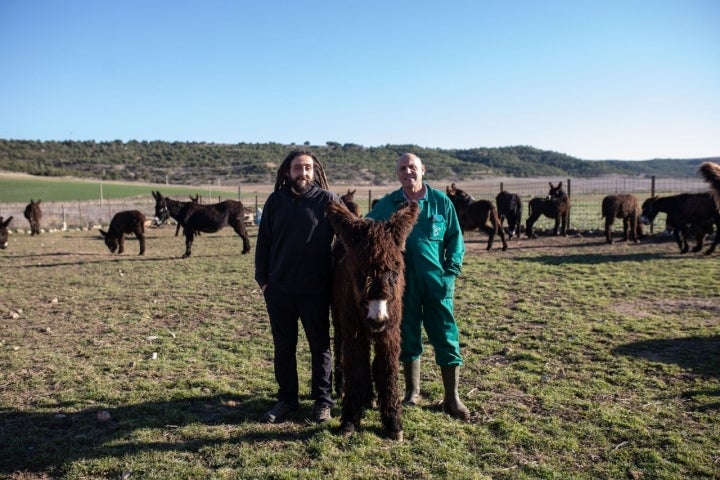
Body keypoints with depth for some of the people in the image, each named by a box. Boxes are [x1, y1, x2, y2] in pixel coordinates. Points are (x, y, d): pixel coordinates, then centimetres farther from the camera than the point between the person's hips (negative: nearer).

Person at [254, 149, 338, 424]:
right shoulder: (275, 201, 4)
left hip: (316, 289, -2)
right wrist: (262, 278, 2)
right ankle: (286, 399, 27)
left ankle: (322, 400, 23)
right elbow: (263, 242, 7)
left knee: (320, 346, 9)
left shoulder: (328, 200, -4)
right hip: (278, 288, 3)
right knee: (283, 347, 13)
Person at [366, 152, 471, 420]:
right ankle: (412, 391, 29)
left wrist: (452, 269, -6)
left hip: (437, 282, -1)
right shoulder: (386, 205, 2)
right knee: (407, 337, 12)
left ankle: (452, 398, 14)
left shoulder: (440, 201, 1)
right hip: (402, 283, 1)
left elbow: (455, 237, 4)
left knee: (446, 338, 1)